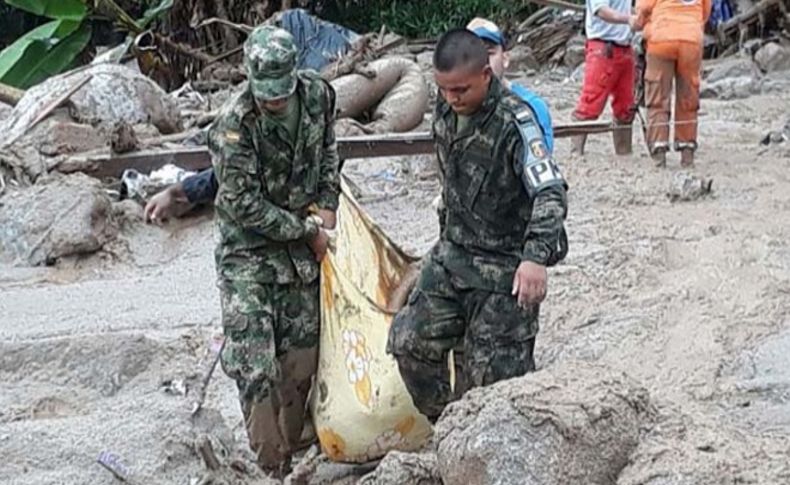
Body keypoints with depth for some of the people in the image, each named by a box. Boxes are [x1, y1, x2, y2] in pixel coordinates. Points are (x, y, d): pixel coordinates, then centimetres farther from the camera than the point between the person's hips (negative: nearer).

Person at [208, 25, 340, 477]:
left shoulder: (318, 94, -7)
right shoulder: (233, 125, -24)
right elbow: (244, 204, -19)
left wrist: (327, 206, 3)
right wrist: (307, 231, -12)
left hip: (300, 248, 5)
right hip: (249, 249, -5)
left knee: (301, 355, 8)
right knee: (253, 360, -12)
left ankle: (291, 449, 22)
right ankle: (271, 465, -7)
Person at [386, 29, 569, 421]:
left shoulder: (514, 121, -22)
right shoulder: (445, 110, 1)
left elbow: (550, 192, -30)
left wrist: (536, 257, -42)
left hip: (504, 266, -7)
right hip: (453, 254, 7)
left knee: (492, 371, -3)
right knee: (410, 341, 5)